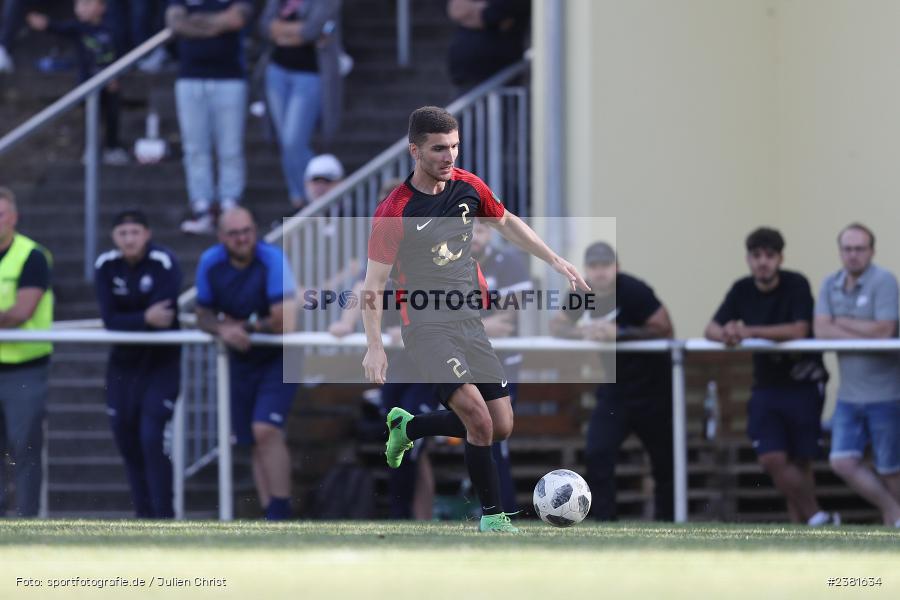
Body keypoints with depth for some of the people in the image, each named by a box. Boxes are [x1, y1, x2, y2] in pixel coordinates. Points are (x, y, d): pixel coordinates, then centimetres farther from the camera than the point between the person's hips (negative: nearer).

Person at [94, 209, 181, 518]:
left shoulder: (164, 263, -15)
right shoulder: (105, 266, -4)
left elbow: (165, 318, -24)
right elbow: (109, 320, -13)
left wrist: (127, 322, -20)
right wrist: (145, 319, -27)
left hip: (162, 361, -5)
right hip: (124, 361, 5)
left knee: (153, 437, -15)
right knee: (126, 438, 9)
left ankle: (164, 514, -8)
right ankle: (144, 512, 24)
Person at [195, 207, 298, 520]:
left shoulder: (272, 260, -21)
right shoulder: (210, 263, -5)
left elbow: (284, 322, -27)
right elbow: (203, 316, 4)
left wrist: (244, 326, -14)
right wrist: (223, 329, -19)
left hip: (278, 358, -5)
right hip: (242, 359, 5)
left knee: (265, 430, -20)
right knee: (256, 443, 7)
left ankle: (280, 514, -14)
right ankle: (271, 513, 13)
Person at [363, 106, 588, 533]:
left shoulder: (468, 186, 1)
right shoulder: (394, 212, -16)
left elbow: (505, 222, 21)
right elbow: (373, 285, -11)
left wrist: (555, 261, 17)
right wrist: (374, 348, -17)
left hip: (470, 321, 6)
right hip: (426, 326, -6)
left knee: (501, 428, 5)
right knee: (478, 417, -22)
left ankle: (407, 427, 28)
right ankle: (492, 516, -8)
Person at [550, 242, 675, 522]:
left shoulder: (634, 291, -19)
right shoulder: (583, 292, 0)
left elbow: (664, 329, -25)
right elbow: (556, 325, 0)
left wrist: (618, 333, -28)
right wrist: (583, 332, -20)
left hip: (652, 385, -5)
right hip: (614, 387, 5)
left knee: (663, 458, 4)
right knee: (597, 455, -9)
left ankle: (665, 519, 17)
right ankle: (603, 522, -6)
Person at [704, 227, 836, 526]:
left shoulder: (796, 285, -12)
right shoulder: (742, 290, 2)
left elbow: (799, 330, -25)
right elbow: (712, 329, 0)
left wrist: (749, 331, -31)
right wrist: (726, 334, -25)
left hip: (803, 385, -4)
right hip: (767, 386, 4)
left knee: (799, 461, -1)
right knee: (772, 459, -9)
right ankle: (817, 518, 3)